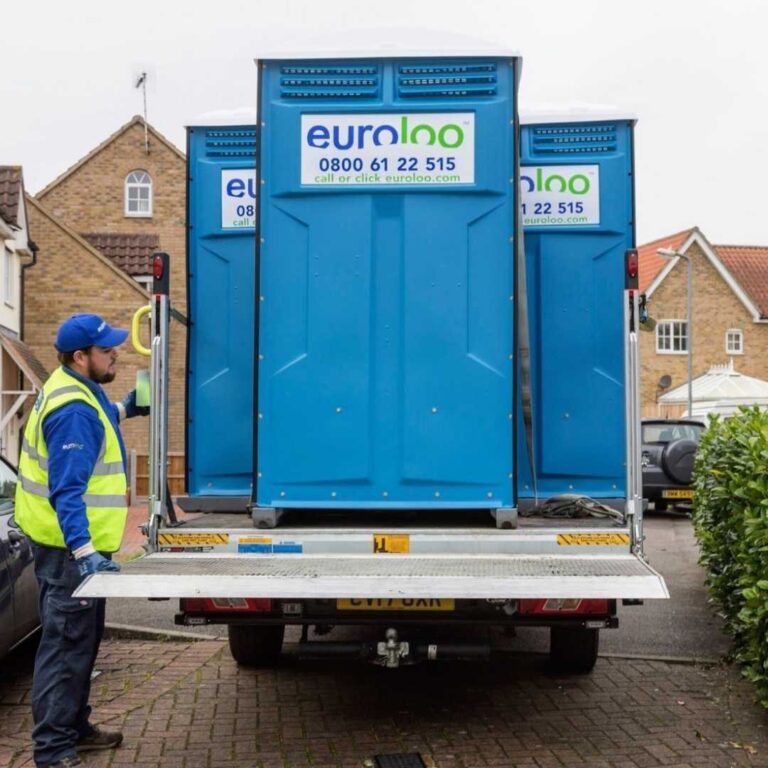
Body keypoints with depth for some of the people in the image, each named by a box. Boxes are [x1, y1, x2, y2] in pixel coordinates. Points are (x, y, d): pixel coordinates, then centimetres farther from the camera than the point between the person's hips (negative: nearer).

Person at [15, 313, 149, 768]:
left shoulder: (78, 392, 9)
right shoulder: (74, 410, -24)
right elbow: (67, 490, -30)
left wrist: (123, 411, 28)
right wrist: (85, 551, -35)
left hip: (78, 544, 11)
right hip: (71, 548, -11)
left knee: (82, 641, 20)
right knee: (67, 645, -4)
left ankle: (74, 730, 33)